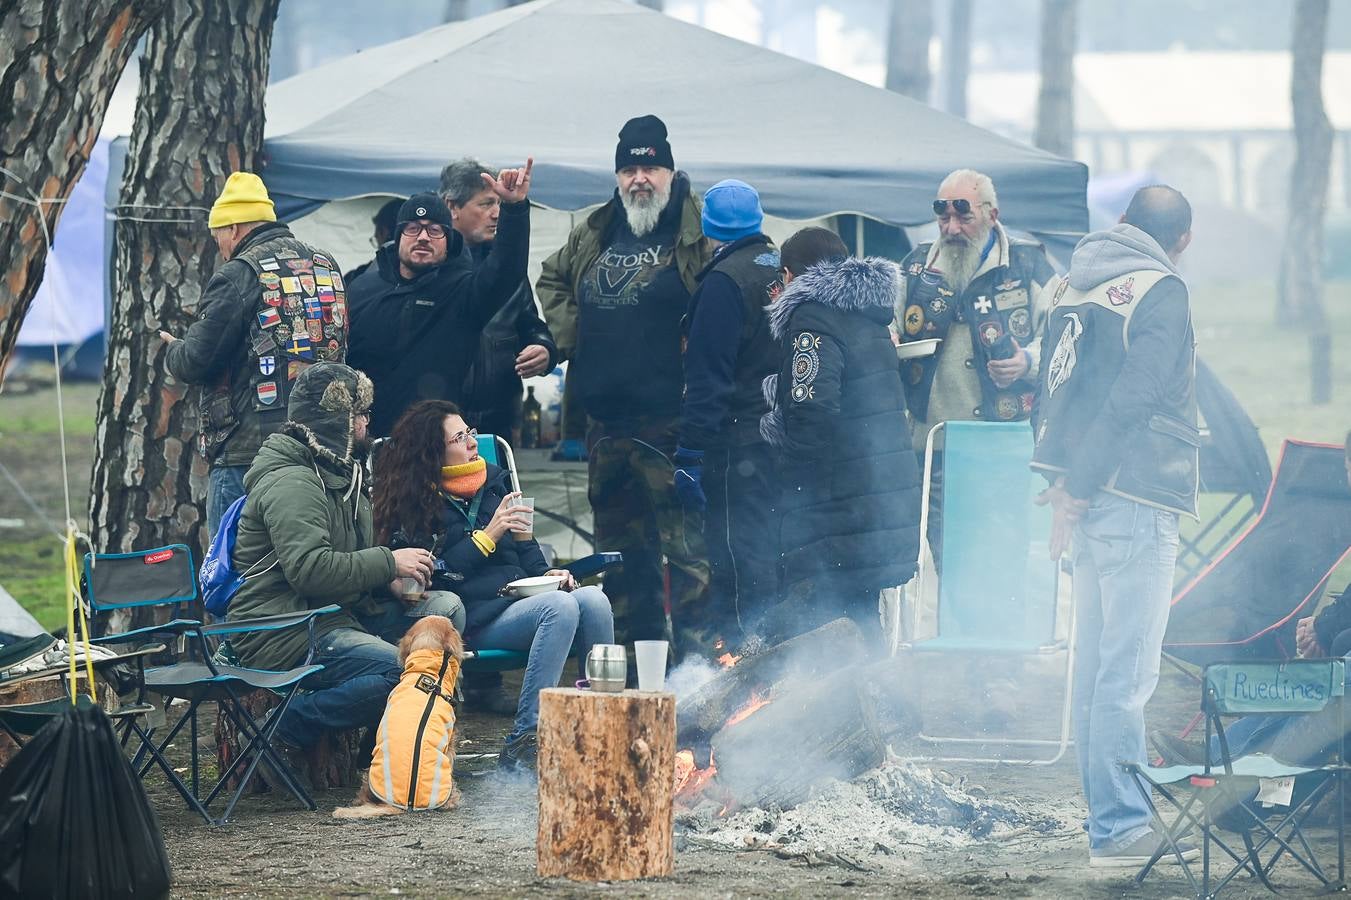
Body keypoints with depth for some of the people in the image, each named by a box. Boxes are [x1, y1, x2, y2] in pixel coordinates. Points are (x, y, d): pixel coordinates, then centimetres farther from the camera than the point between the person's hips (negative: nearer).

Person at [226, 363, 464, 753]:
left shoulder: (339, 473, 20)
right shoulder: (291, 483, -15)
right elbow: (309, 568, -27)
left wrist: (390, 582, 5)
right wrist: (389, 563, -17)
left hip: (336, 616, 11)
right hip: (283, 636, -11)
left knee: (446, 608, 4)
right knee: (404, 672, -29)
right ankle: (297, 718, -15)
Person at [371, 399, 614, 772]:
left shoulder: (494, 481, 21)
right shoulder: (413, 503, 2)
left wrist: (547, 573, 6)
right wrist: (488, 536, -12)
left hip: (519, 598, 6)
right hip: (474, 619, -6)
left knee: (592, 599, -26)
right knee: (561, 606, -33)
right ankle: (523, 741, -34)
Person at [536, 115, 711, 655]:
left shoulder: (700, 233, -7)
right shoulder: (594, 234, 15)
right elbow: (551, 279, 31)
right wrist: (567, 335, 16)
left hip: (670, 422, -7)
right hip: (606, 422, 7)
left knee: (685, 541, -10)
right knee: (620, 548, 14)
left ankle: (695, 658, -8)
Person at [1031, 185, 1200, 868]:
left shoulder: (1070, 287, 14)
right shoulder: (1161, 291, -9)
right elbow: (1131, 399, -16)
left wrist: (1067, 485, 11)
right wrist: (1077, 489, -13)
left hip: (1087, 498, 8)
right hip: (1133, 499, -8)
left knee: (1095, 663, 14)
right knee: (1126, 672, -8)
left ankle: (1106, 812, 21)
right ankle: (1119, 829, -10)